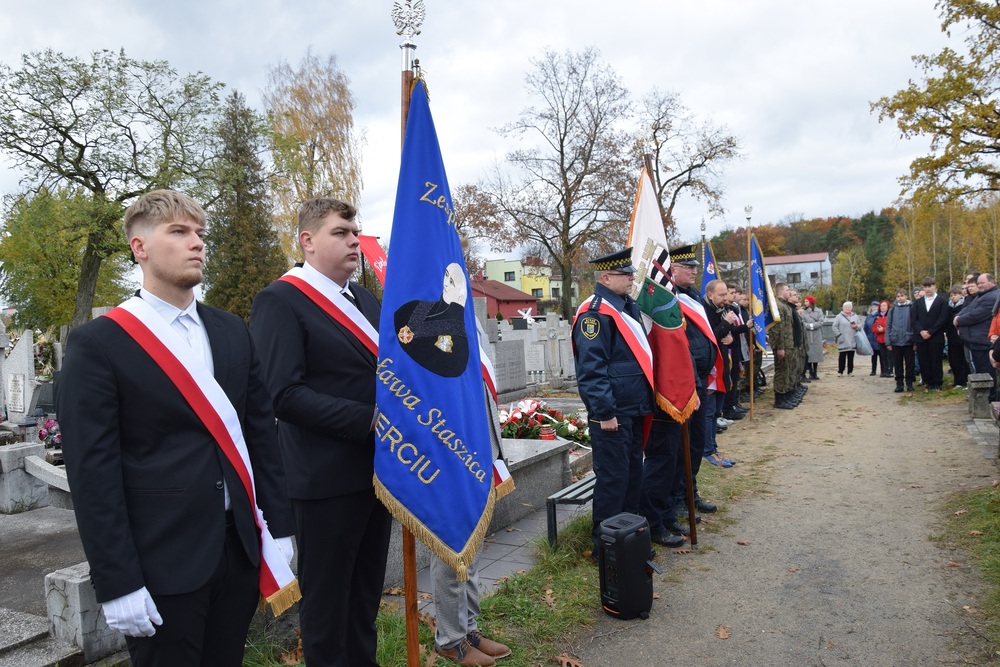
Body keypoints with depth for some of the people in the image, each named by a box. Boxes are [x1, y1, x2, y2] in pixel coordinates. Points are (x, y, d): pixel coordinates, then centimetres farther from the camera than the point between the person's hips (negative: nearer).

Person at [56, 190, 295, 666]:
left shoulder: (232, 331, 8)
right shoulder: (97, 344, -8)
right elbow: (92, 472, -10)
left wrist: (278, 525, 7)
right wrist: (117, 584, -12)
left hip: (241, 547, 5)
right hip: (162, 563, -5)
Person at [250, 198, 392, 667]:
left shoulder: (364, 299, 12)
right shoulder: (280, 300, -12)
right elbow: (282, 395, -20)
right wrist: (367, 420, -21)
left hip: (374, 468, 7)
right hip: (326, 478, -7)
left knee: (367, 590, 20)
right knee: (327, 595, 9)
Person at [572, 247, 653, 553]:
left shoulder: (628, 307, 14)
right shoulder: (595, 313, -16)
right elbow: (591, 369, -22)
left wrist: (644, 402, 21)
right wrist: (605, 412, -22)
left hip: (634, 410, 10)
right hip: (613, 414, -10)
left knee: (633, 473, 18)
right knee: (613, 477, -1)